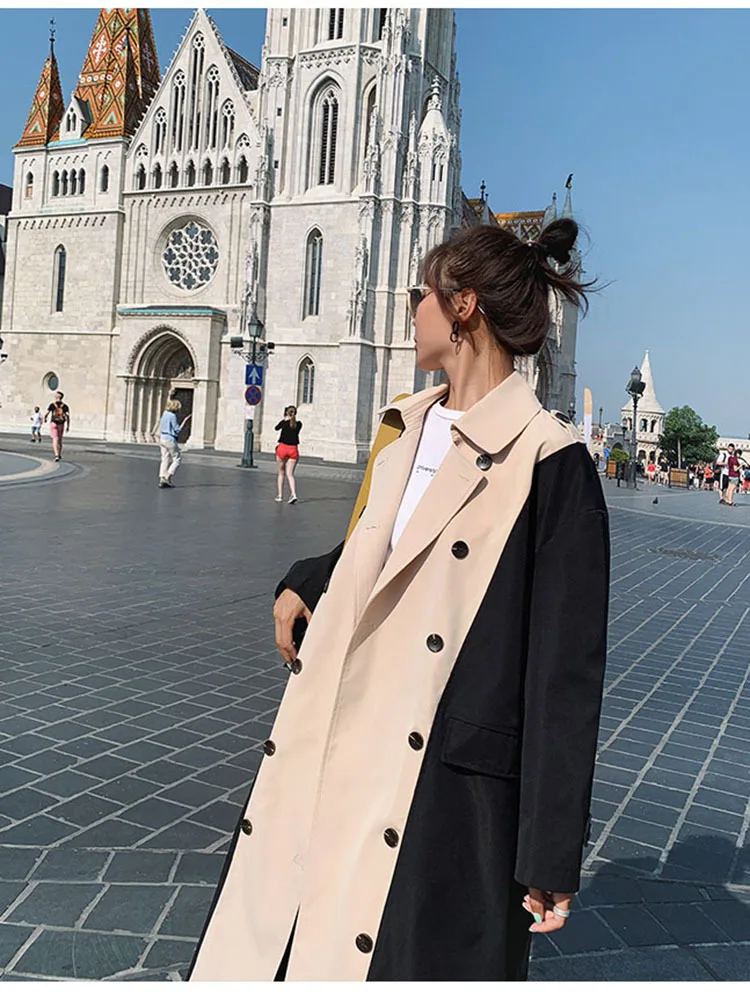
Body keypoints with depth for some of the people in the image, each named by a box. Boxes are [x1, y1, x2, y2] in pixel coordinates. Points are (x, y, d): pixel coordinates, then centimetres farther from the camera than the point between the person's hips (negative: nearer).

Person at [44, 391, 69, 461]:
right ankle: (59, 455, 30)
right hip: (61, 424, 3)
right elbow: (68, 416, -8)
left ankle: (56, 455, -23)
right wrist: (68, 426, -4)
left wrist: (45, 419, 21)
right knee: (60, 439, 19)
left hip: (53, 423, -3)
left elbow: (46, 414, -2)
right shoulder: (65, 406, 1)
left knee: (55, 440, -6)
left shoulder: (52, 405, -4)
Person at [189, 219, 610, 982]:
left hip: (442, 798, -7)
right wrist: (305, 583, 7)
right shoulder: (406, 435, 9)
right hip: (324, 771, 7)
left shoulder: (549, 462, -14)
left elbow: (567, 673, -14)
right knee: (263, 948, 19)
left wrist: (550, 859, -12)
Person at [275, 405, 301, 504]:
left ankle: (280, 495, 12)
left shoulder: (284, 422, -6)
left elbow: (276, 428, 14)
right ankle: (293, 494, -17)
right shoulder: (299, 424, 1)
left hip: (283, 448, -2)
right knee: (290, 474, 3)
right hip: (293, 449, 2)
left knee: (281, 473, 11)